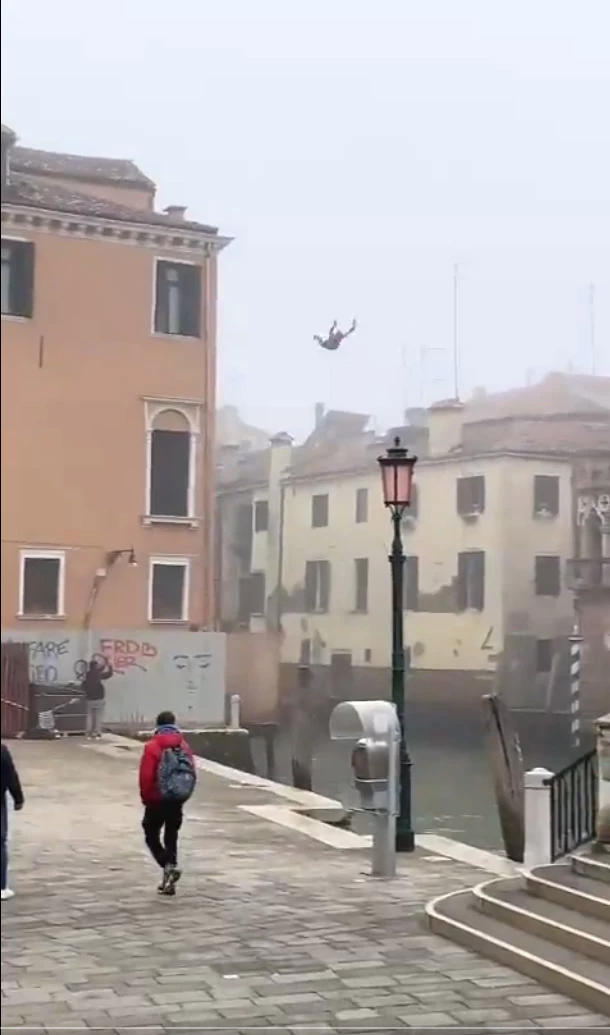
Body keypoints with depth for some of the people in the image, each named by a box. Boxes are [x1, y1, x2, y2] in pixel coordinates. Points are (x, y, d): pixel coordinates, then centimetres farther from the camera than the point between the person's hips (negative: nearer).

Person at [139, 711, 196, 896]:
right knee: (171, 838, 13)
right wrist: (184, 795, 13)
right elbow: (192, 774, 2)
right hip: (177, 801, 4)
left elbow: (146, 776, -14)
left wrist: (146, 797, 0)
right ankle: (168, 882, 12)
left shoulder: (152, 747, -11)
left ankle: (169, 866, -13)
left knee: (151, 836, 10)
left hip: (157, 800, -4)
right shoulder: (184, 746, 2)